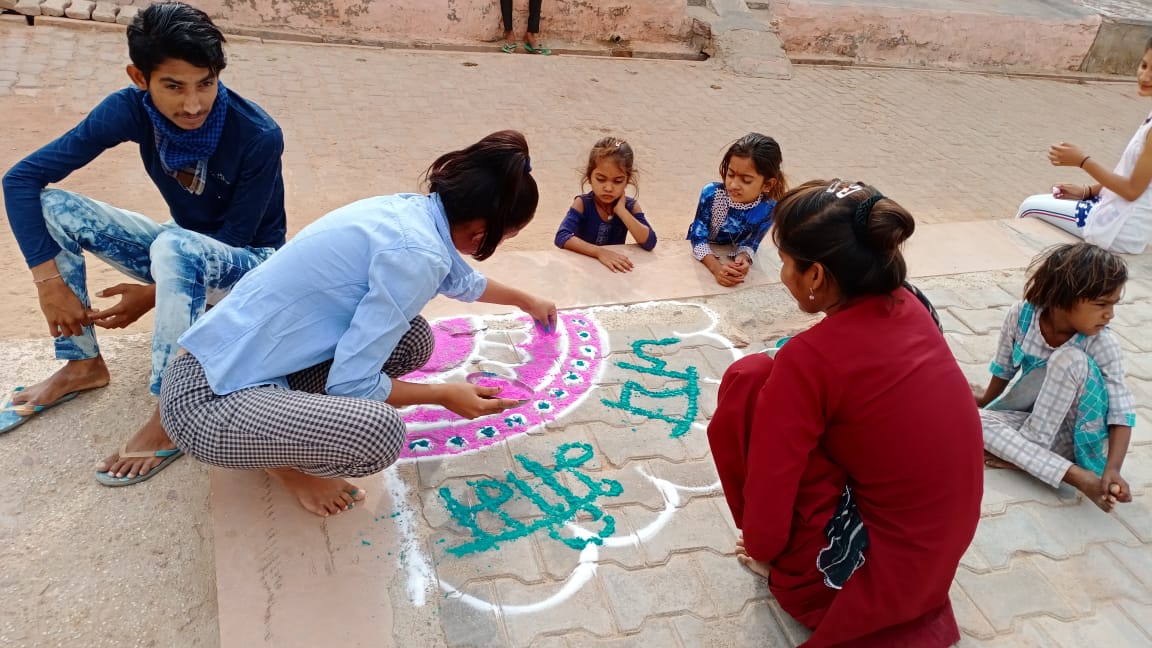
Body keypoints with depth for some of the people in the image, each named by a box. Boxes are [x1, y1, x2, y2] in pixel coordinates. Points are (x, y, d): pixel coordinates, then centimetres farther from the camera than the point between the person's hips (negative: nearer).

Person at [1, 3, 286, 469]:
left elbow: (235, 239, -20)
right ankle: (83, 364, -1)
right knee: (54, 206, -12)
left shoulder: (258, 136, -28)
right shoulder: (131, 110, -17)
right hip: (184, 256, 5)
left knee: (175, 244, -38)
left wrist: (153, 295, -23)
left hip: (247, 267, -5)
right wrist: (48, 281, -22)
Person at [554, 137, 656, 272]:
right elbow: (561, 238, -26)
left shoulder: (630, 206, -5)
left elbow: (649, 243, -17)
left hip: (616, 271, 2)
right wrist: (600, 252, -36)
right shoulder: (583, 204, -11)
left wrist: (621, 211, -19)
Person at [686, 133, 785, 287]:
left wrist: (743, 258, -37)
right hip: (701, 258, -1)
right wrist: (716, 267, -41)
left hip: (731, 257, 1)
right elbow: (698, 237, -24)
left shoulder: (768, 209, -23)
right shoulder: (711, 193, -25)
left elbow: (749, 243, -13)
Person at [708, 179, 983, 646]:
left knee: (748, 379, -9)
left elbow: (764, 522, -18)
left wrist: (761, 551, 3)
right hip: (938, 551, 8)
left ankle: (793, 569, 8)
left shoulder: (810, 359, -25)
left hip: (872, 574, -8)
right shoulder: (909, 308, -3)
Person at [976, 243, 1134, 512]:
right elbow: (1004, 368, 2)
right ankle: (1079, 477, -32)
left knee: (1069, 359, -30)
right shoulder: (1021, 315, -17)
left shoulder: (1104, 345, -22)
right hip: (1038, 421, 3)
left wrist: (1112, 470, -39)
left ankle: (1017, 454, -23)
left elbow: (1122, 411, -25)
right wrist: (986, 399, 17)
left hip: (1078, 432, -3)